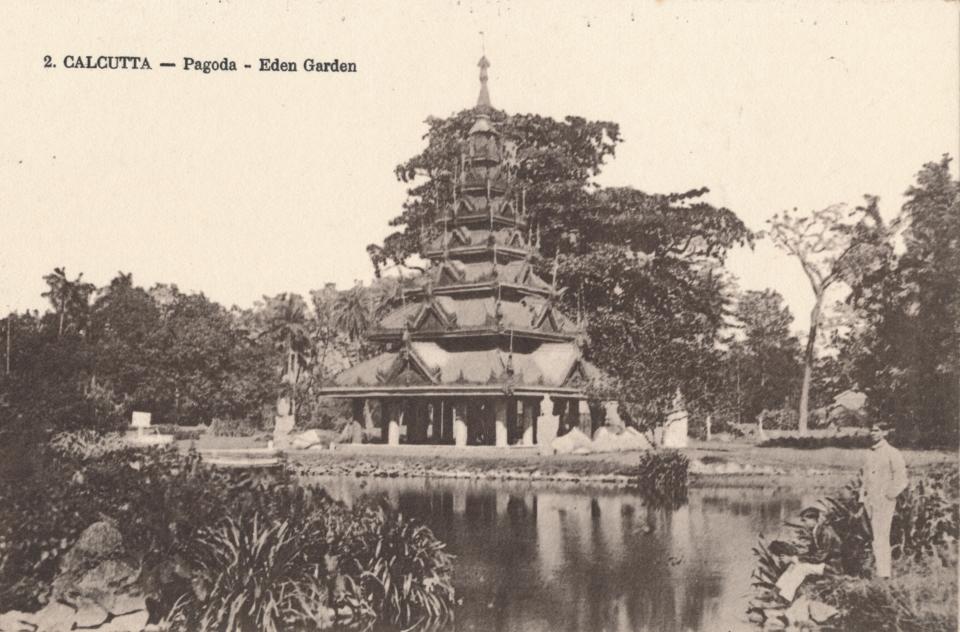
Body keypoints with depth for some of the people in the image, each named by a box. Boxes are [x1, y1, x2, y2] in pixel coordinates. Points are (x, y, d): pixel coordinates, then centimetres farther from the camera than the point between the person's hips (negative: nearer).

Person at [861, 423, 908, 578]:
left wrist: (889, 495, -11)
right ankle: (884, 570, 12)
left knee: (881, 538, -11)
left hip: (884, 501, -7)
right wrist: (862, 497, 13)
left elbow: (901, 479, -8)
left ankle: (883, 574, -9)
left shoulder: (892, 453, -5)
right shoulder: (870, 454, 15)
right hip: (870, 501, 7)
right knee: (876, 536, 7)